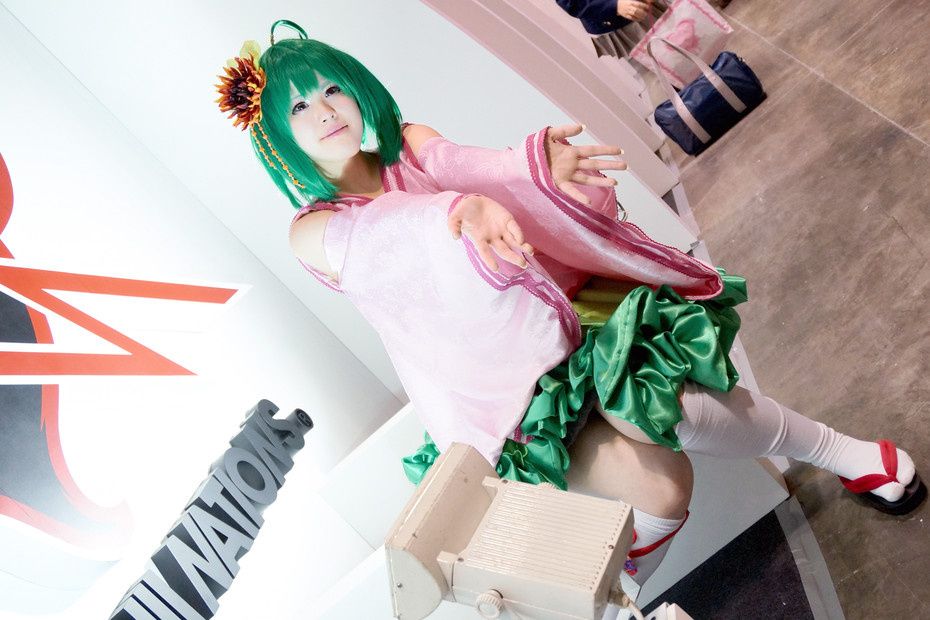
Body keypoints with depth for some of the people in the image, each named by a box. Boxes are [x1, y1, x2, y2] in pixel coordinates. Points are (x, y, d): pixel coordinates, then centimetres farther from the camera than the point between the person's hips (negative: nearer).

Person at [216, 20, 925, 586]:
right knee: (663, 484, -16)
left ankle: (837, 451, 15)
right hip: (494, 390, -3)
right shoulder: (314, 232, -4)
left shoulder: (409, 145, 5)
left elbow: (474, 168, -15)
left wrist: (540, 164, -39)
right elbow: (377, 237, -26)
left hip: (554, 325, 3)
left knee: (693, 406, -14)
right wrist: (458, 214, -48)